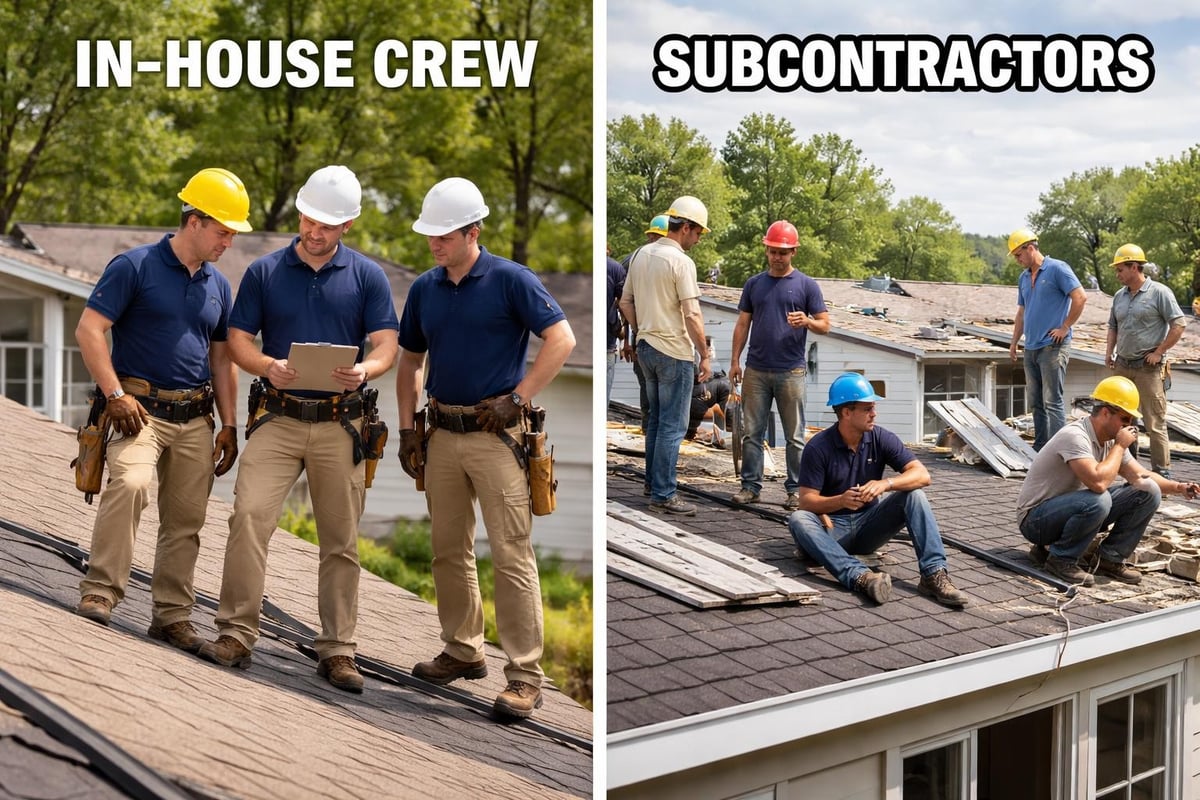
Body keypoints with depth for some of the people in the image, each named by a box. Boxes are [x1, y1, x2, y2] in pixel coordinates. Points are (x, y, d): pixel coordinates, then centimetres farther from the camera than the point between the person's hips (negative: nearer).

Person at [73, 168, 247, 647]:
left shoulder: (218, 286, 14)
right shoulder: (135, 266, -5)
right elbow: (90, 330, -8)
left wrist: (228, 426, 15)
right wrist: (115, 394, -14)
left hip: (196, 419, 6)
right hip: (140, 409, -6)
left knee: (186, 520, 7)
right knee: (131, 483, -30)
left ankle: (172, 616, 18)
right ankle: (100, 592, -24)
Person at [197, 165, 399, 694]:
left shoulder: (367, 276, 6)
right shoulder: (264, 272, 7)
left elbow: (387, 347, 1)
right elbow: (238, 340, 5)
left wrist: (364, 370, -21)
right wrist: (269, 366, -16)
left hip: (340, 423, 0)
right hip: (277, 417, 0)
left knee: (341, 541, 4)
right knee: (248, 515, -17)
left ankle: (337, 650, 13)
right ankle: (236, 635, -11)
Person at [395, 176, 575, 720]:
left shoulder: (510, 280, -8)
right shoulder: (424, 289, 9)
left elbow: (562, 340, -12)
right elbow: (410, 361, 18)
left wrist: (519, 398, -16)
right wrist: (407, 428, 10)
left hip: (496, 435, -6)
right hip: (443, 435, 6)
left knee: (512, 557, -7)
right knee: (449, 551, 13)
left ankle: (525, 674, -4)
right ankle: (463, 650, 27)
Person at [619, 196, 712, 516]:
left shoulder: (640, 255, 8)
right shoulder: (681, 262, -16)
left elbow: (626, 302, 15)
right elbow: (692, 315, -19)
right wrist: (705, 355, -13)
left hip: (646, 347, 8)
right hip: (674, 352, -8)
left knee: (656, 419, 19)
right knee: (673, 426, -3)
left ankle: (654, 482, 26)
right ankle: (663, 495, -2)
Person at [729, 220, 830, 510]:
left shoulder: (806, 285, 2)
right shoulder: (754, 284, 11)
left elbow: (824, 325, 1)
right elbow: (742, 324, 13)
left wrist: (807, 321, -20)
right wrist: (735, 360, 6)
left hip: (791, 372, -3)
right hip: (756, 370, 3)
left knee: (794, 436, 2)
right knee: (751, 432, 4)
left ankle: (796, 489, 8)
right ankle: (750, 486, 10)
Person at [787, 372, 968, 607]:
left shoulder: (881, 438, -5)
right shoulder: (818, 447, -12)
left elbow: (922, 475, -14)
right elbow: (806, 501, -16)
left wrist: (886, 483, -33)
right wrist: (841, 501, -35)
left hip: (868, 526, 3)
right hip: (833, 527, -2)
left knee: (913, 495, -19)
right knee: (798, 519, -34)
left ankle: (934, 574, -32)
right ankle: (859, 577, -53)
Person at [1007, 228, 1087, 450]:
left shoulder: (1057, 269, -7)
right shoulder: (1024, 278, 16)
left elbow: (1080, 297, -14)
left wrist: (1065, 327, -13)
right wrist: (1014, 342, 19)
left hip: (1053, 346, -8)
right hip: (1031, 347, 8)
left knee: (1052, 401, -10)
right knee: (1035, 402, 10)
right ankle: (1039, 449, 16)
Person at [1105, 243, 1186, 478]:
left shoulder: (1159, 293, -9)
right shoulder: (1119, 296, 11)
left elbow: (1179, 324, -11)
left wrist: (1159, 352, -13)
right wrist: (1109, 351, 9)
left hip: (1149, 368, -7)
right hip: (1123, 366, 7)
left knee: (1155, 422, -6)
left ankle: (1162, 471, -2)